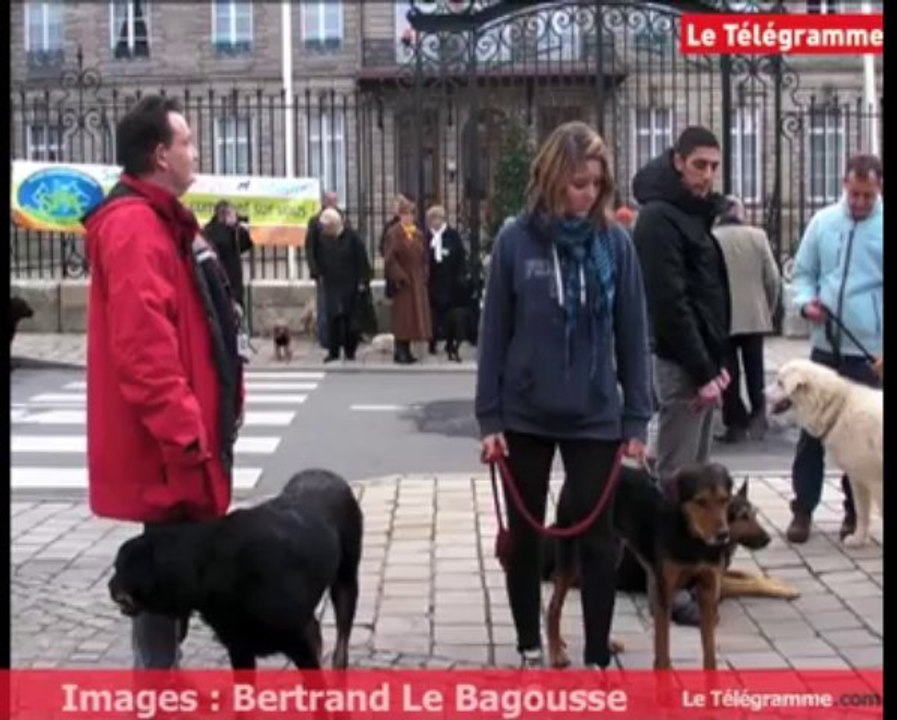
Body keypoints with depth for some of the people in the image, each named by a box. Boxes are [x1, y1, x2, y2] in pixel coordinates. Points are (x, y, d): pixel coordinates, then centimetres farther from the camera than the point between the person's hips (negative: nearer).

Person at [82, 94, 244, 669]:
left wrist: (202, 421, 20)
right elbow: (143, 348, -26)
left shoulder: (164, 219, 16)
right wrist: (183, 436, -25)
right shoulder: (134, 226, -17)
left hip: (181, 437, 10)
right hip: (166, 447, -10)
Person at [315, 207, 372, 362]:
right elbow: (321, 259, 14)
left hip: (350, 284, -3)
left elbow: (362, 260, -8)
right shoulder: (323, 238, 2)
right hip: (331, 284, 3)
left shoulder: (352, 237, -9)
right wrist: (321, 275, 9)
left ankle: (350, 351, 15)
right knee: (332, 317, -2)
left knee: (350, 318, 4)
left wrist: (362, 280, -9)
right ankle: (334, 351, 5)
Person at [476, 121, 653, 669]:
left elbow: (633, 335, 0)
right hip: (525, 416, 0)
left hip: (596, 417, 0)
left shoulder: (615, 242, -3)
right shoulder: (516, 241, -6)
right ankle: (531, 648, 29)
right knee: (525, 535, 12)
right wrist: (489, 418, -5)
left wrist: (637, 419, -2)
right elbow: (494, 333, -3)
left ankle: (599, 659, 18)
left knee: (598, 538, 5)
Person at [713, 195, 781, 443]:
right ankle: (758, 415, 1)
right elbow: (773, 278, -1)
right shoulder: (757, 236, -2)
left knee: (728, 373, 6)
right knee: (755, 369, 13)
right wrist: (769, 308, 13)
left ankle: (736, 424, 7)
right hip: (755, 316, 2)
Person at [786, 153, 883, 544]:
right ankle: (803, 509, 15)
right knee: (812, 428, 6)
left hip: (870, 350, -2)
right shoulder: (822, 222, 3)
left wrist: (882, 350, -11)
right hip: (825, 345, 2)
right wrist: (806, 302, -12)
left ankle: (855, 512, 21)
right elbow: (803, 273, 11)